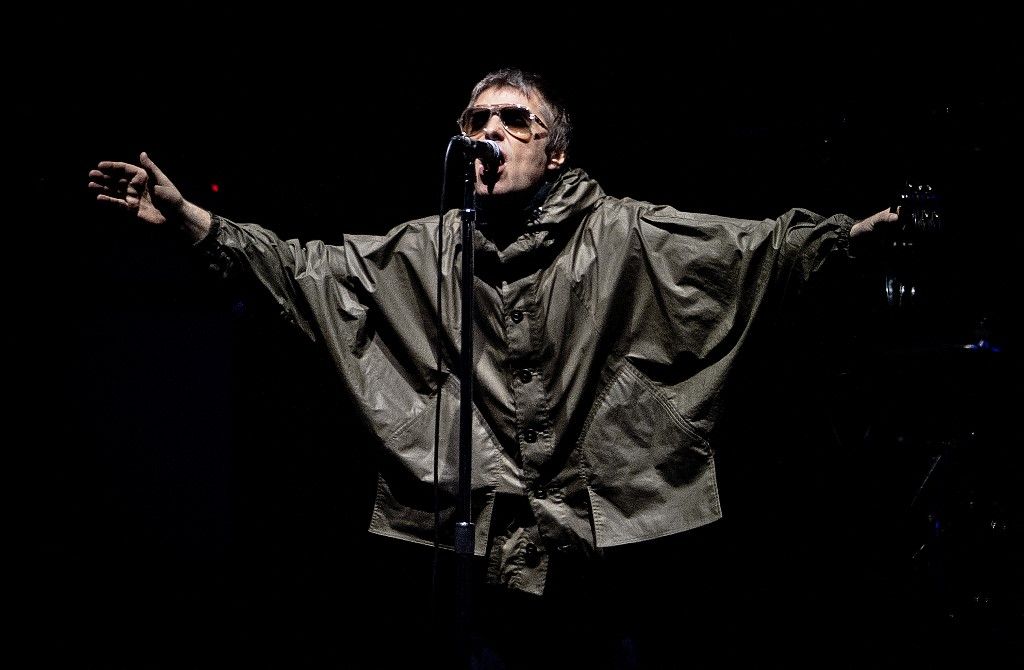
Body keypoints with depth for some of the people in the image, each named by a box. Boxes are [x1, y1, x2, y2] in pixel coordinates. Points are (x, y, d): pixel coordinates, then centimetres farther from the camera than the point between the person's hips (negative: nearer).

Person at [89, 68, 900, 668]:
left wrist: (856, 229, -18)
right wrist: (187, 216, 4)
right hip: (477, 553, 2)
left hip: (613, 551, -2)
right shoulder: (430, 248, 9)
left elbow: (755, 247, -6)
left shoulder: (621, 236, 0)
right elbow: (305, 265, 10)